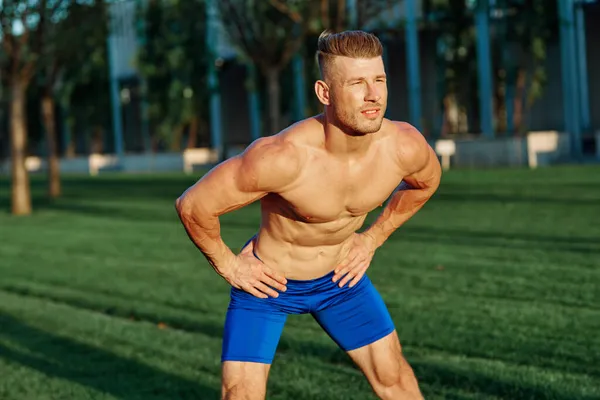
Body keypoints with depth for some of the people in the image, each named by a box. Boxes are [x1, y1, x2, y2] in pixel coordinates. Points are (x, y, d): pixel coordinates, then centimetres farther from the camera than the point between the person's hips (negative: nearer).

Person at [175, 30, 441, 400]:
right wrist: (226, 265, -12)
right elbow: (193, 204, -25)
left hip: (341, 276, 4)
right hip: (266, 282, -4)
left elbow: (426, 181, 6)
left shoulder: (404, 145, -22)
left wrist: (373, 238, 6)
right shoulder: (282, 156, -37)